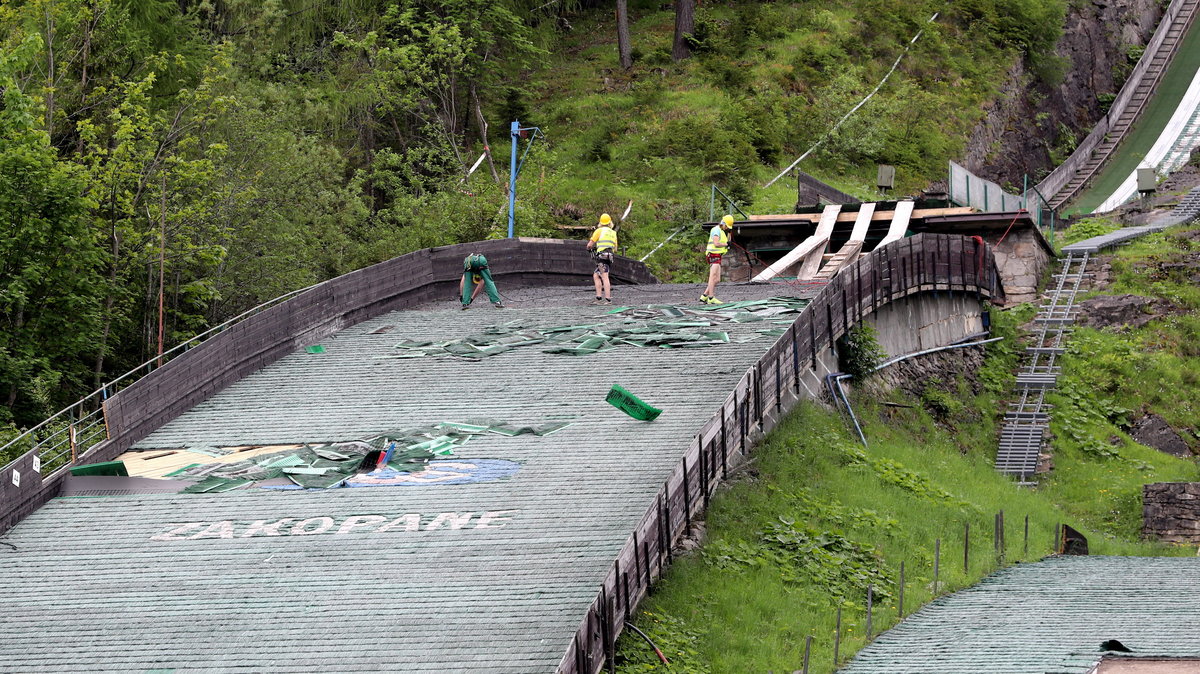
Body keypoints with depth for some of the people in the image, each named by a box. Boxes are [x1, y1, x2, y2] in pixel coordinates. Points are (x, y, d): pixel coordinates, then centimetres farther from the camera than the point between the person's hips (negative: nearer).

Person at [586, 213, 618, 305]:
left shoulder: (599, 231, 2)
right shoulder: (613, 233, 20)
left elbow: (589, 245, 4)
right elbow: (615, 249, 26)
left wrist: (590, 247, 27)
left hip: (601, 256, -7)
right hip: (610, 257, 7)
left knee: (604, 277, -13)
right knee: (596, 276, 13)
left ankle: (608, 299, -22)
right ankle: (599, 298, 5)